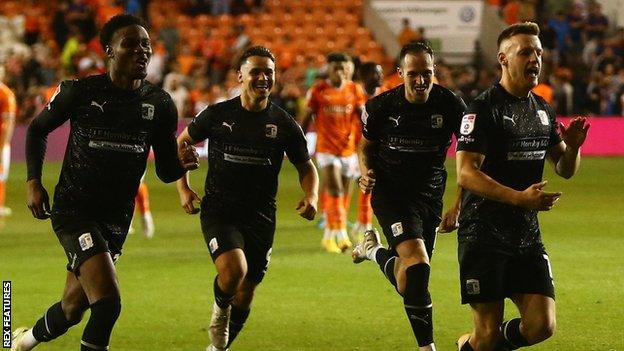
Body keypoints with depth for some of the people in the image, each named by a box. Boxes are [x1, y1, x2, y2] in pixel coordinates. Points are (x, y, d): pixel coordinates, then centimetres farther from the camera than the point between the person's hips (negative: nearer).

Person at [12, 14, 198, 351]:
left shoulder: (160, 104, 1)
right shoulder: (79, 91, -8)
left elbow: (165, 171, 6)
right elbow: (37, 129, 8)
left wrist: (181, 162, -17)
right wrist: (34, 182, -2)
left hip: (116, 217, 5)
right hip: (72, 207, -5)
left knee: (73, 309, 12)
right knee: (107, 300, -22)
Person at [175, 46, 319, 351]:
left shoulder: (284, 124, 0)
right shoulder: (217, 114, -3)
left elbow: (306, 167, 13)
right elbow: (182, 143, 13)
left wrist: (311, 196, -8)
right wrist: (183, 188, 1)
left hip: (261, 217, 3)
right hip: (219, 209, -3)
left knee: (245, 294, 8)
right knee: (233, 269, -28)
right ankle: (220, 311, 5)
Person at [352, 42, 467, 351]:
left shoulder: (451, 105, -10)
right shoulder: (380, 106, -8)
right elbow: (366, 145, 12)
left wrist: (458, 207, -6)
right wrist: (366, 173, -9)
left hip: (429, 195, 3)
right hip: (390, 192, -3)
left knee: (405, 276, 10)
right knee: (417, 263, -23)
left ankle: (373, 250, 45)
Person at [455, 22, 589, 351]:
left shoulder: (542, 109, 12)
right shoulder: (483, 109, -11)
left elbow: (565, 169, 19)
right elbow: (466, 174, -19)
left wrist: (572, 147, -4)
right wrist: (520, 197, -29)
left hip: (527, 234, 6)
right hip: (484, 234, -6)